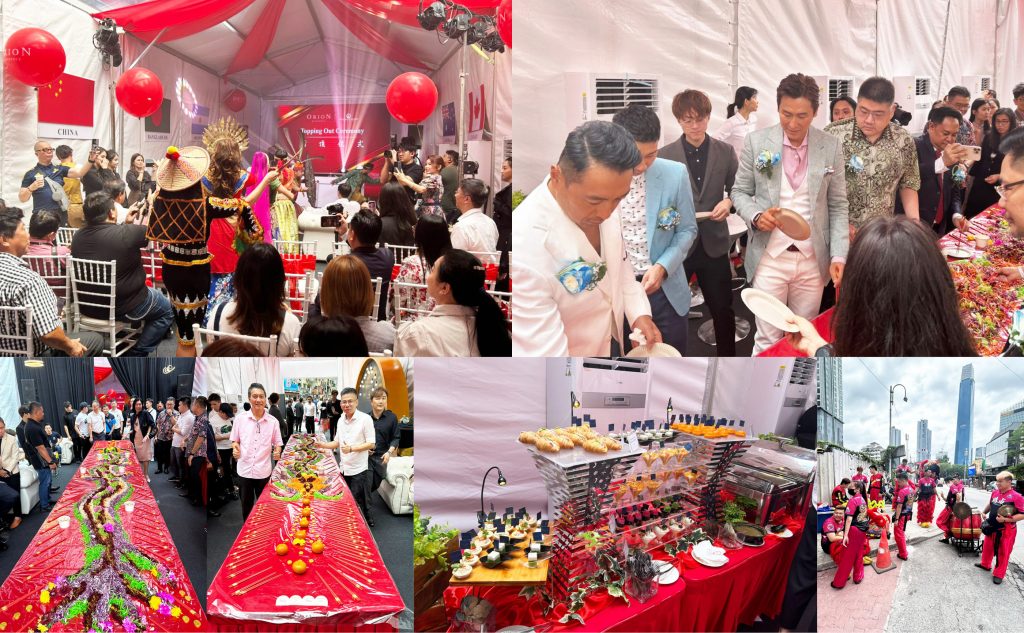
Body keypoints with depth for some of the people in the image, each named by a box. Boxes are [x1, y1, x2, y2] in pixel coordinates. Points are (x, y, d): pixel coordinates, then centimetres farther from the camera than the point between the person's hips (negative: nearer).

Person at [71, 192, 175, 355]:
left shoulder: (78, 236, -6)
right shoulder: (126, 233, -25)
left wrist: (127, 222, 16)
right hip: (122, 308, -7)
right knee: (167, 310, 20)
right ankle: (137, 354, 13)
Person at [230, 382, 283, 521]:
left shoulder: (273, 421, -4)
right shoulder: (240, 418, -3)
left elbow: (277, 443, 5)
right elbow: (234, 440, 7)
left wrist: (277, 451, -16)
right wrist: (235, 448, -14)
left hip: (264, 471, 0)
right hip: (244, 469, 0)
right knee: (246, 504, 13)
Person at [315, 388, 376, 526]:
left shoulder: (365, 419, -14)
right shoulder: (341, 420, 8)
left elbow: (371, 444, -14)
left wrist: (351, 448, -25)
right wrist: (323, 445, 1)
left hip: (358, 469, -6)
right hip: (344, 468, 7)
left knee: (359, 504, -1)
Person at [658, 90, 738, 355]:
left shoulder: (725, 151, 4)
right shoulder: (664, 155, -1)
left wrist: (729, 202, -15)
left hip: (713, 242, 2)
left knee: (723, 308, 13)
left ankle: (728, 356, 30)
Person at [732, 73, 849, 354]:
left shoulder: (831, 147, 0)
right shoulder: (757, 142, -3)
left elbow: (838, 206, 3)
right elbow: (740, 192, 5)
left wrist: (839, 256, -6)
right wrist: (756, 216, -16)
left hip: (813, 260, 1)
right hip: (770, 258, -1)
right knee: (767, 340, 2)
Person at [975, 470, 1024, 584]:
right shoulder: (994, 493, 1)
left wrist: (1005, 519, -26)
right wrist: (984, 512, 12)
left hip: (1006, 530, -7)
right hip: (992, 527, 7)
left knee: (1003, 553, 5)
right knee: (987, 547, 22)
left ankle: (999, 574, 18)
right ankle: (985, 564, 43)